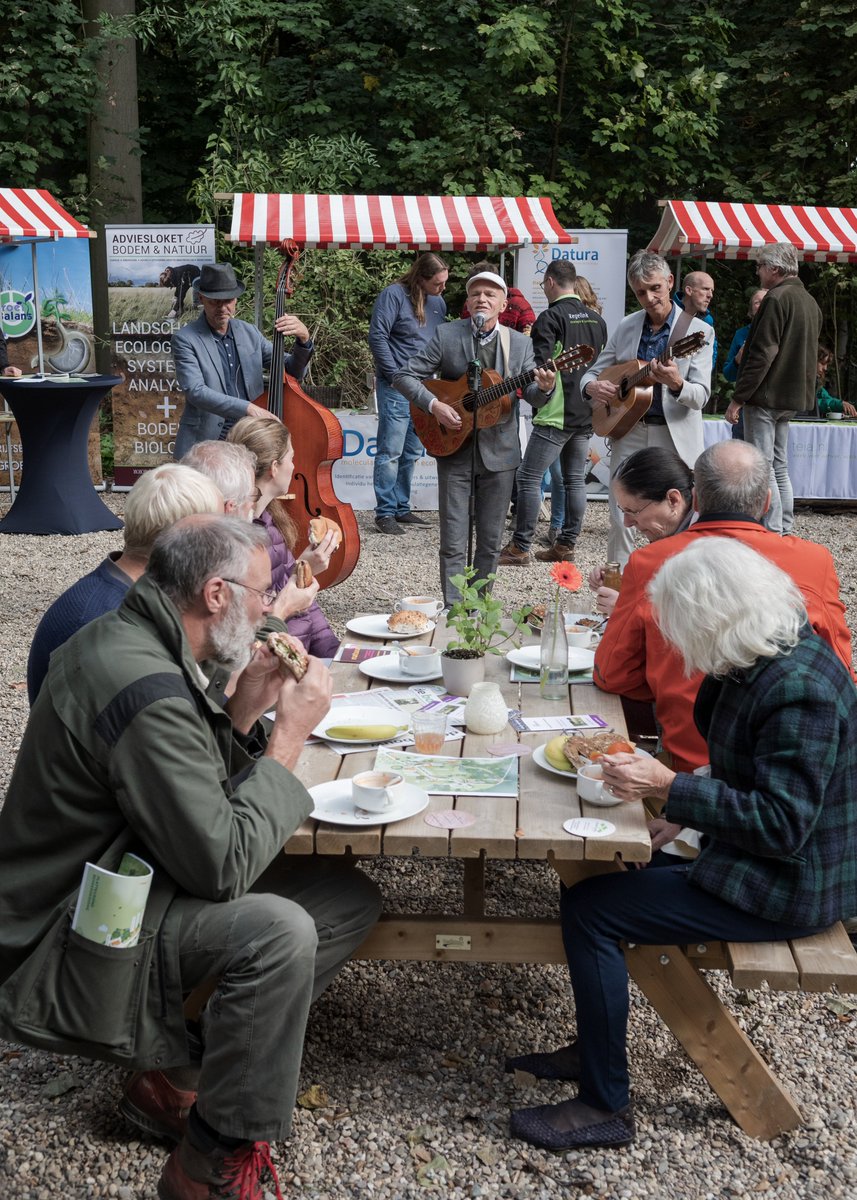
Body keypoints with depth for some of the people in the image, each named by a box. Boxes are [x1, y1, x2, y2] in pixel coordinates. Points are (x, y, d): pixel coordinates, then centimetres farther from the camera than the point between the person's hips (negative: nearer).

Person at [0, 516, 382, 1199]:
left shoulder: (124, 639, 4)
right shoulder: (145, 691, -28)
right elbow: (223, 865, -27)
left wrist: (244, 713, -1)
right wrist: (291, 734, -19)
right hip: (61, 955, -10)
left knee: (351, 900, 2)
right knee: (279, 930, -33)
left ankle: (174, 1076, 10)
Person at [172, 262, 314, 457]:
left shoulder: (249, 333, 11)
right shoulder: (185, 339, -3)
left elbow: (293, 371, 14)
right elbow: (195, 391, -16)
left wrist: (303, 339, -6)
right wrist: (247, 408, -27)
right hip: (205, 444, -4)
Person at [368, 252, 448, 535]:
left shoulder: (438, 302, 12)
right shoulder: (394, 295, -9)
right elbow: (377, 337, -13)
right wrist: (395, 376, -14)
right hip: (396, 386, -8)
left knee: (412, 453, 12)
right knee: (390, 452, -6)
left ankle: (401, 508, 21)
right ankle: (385, 513, -2)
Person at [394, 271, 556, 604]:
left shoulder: (520, 343, 5)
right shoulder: (446, 335, -2)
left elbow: (532, 395, 3)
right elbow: (405, 377, -3)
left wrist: (543, 388, -20)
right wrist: (433, 405, -17)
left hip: (499, 450, 2)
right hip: (454, 450, -2)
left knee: (490, 542, 9)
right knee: (453, 543, -1)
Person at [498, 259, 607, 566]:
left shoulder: (551, 317, -10)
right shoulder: (597, 319, 14)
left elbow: (540, 365, -16)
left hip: (555, 414, -8)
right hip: (587, 414, 8)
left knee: (529, 478, -4)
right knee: (575, 480, 10)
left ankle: (520, 548, -5)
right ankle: (566, 546, 14)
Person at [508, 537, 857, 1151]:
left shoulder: (800, 691, -28)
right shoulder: (767, 657, 2)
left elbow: (783, 825, -29)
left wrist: (670, 787, -28)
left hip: (790, 887, -10)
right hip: (758, 858, 10)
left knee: (589, 909, -13)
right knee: (598, 870, 12)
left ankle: (606, 1106, 0)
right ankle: (594, 1050, 24)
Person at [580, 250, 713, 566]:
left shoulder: (697, 331, -2)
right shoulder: (625, 327, 9)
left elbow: (701, 397, -10)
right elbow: (593, 372, 16)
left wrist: (677, 384, -32)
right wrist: (592, 387, -9)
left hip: (675, 439, -3)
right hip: (629, 432, 3)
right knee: (620, 521, 2)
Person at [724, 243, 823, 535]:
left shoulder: (777, 299, -14)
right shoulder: (810, 302, 15)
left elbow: (762, 354, -20)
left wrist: (737, 399, -17)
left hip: (765, 396, -9)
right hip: (792, 397, 9)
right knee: (779, 468, 14)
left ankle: (772, 535, -8)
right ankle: (785, 531, 17)